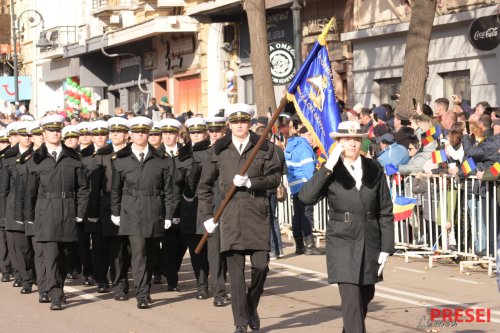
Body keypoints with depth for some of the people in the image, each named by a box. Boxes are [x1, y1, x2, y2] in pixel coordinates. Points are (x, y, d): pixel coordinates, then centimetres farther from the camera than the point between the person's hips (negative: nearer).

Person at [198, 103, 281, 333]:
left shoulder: (265, 148, 7)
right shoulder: (219, 150, 9)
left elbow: (274, 178, 1)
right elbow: (204, 185, 13)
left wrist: (250, 182, -13)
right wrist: (207, 215, 7)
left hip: (257, 213, 0)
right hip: (230, 215, 0)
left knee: (261, 265, -5)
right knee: (235, 270, -1)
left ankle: (252, 307, 23)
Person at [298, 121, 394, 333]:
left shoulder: (374, 170, 4)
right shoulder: (331, 172, -2)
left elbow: (386, 212, 6)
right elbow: (306, 197, -18)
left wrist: (386, 248, 0)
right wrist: (328, 168, -22)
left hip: (370, 242, 4)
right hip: (342, 242, -4)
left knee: (365, 295, 17)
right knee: (351, 298, -12)